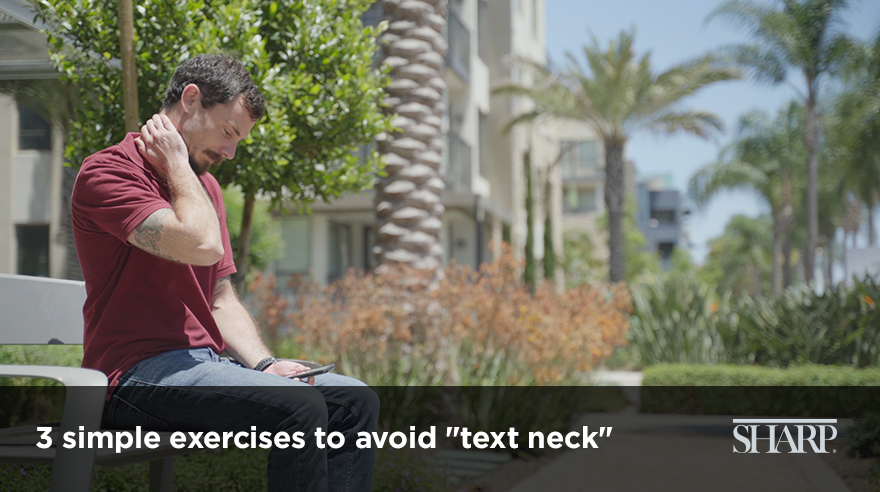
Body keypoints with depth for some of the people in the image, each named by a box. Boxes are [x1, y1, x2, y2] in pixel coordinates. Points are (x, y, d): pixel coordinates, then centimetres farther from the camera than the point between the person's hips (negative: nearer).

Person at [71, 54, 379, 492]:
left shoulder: (205, 186, 21)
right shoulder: (108, 171, -7)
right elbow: (203, 245, -23)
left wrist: (265, 364, 3)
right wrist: (177, 165, -7)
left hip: (205, 365, 9)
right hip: (140, 377, -9)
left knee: (355, 399, -5)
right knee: (300, 406, -28)